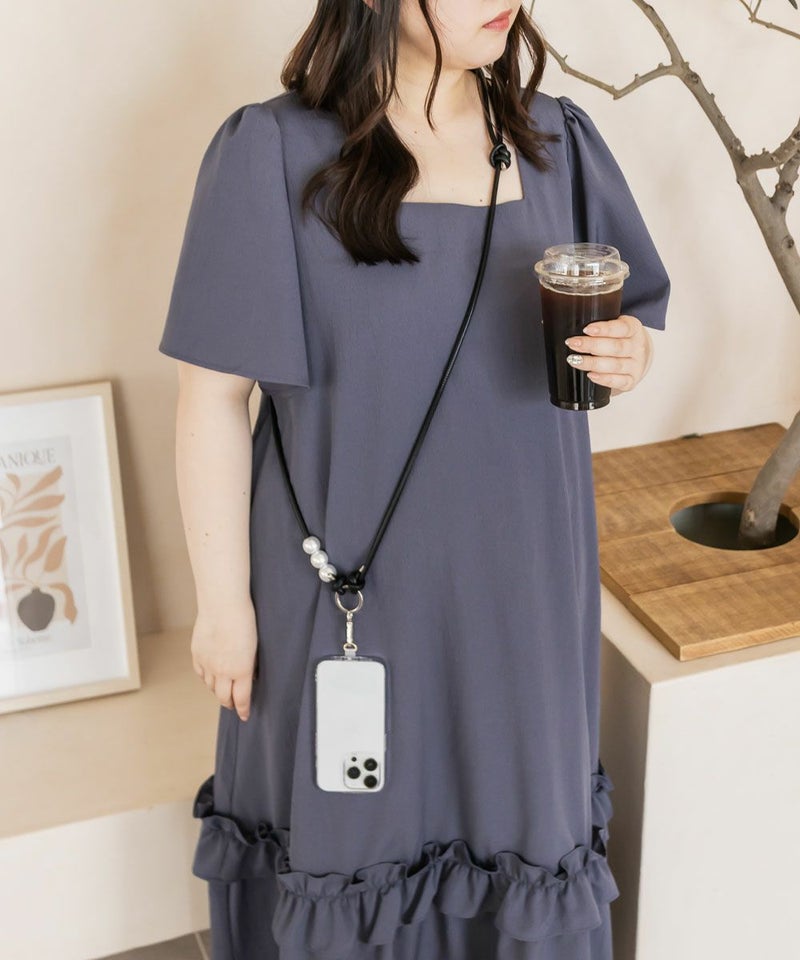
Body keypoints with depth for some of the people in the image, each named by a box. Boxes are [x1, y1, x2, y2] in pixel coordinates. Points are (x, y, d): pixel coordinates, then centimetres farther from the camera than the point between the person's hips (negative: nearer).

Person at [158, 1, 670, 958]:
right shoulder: (271, 153, -12)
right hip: (347, 584, -3)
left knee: (516, 809, 17)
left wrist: (627, 354, -13)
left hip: (518, 583, 4)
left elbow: (629, 315, 11)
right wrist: (223, 601, -9)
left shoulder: (555, 141, 1)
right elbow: (213, 394, -10)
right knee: (350, 820, 14)